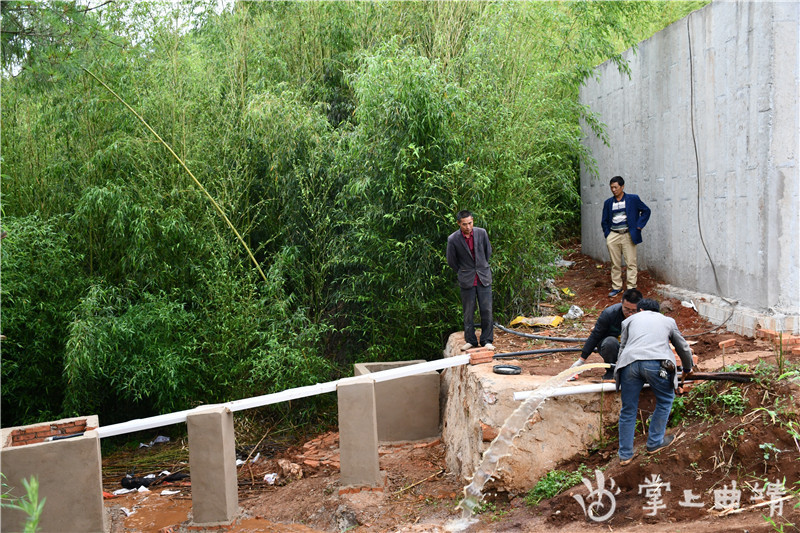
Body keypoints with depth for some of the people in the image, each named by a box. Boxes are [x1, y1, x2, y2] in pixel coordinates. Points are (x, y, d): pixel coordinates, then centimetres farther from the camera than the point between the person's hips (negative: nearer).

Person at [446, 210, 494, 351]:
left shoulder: (481, 233, -5)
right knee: (468, 312, 5)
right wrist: (463, 273, 10)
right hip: (467, 281, -1)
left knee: (486, 310, 0)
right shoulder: (453, 239, -11)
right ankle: (470, 340, 17)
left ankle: (487, 340, 11)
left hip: (483, 278, 1)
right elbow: (451, 261, 3)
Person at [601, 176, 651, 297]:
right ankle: (616, 287, 15)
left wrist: (638, 226, -2)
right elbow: (604, 221, 18)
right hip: (613, 236, 3)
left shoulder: (633, 199, 1)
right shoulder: (608, 203, 10)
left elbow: (646, 211, 6)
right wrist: (607, 234, 6)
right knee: (615, 264, 7)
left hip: (628, 235, -3)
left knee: (631, 263, -3)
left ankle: (631, 288, 1)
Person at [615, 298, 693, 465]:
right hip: (656, 364, -1)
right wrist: (687, 368, 59)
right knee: (665, 401, 25)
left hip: (630, 362, 1)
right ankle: (655, 443, 30)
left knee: (628, 410, 12)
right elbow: (684, 348, 41)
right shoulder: (668, 321, 31)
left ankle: (625, 455, 18)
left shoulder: (631, 319, 29)